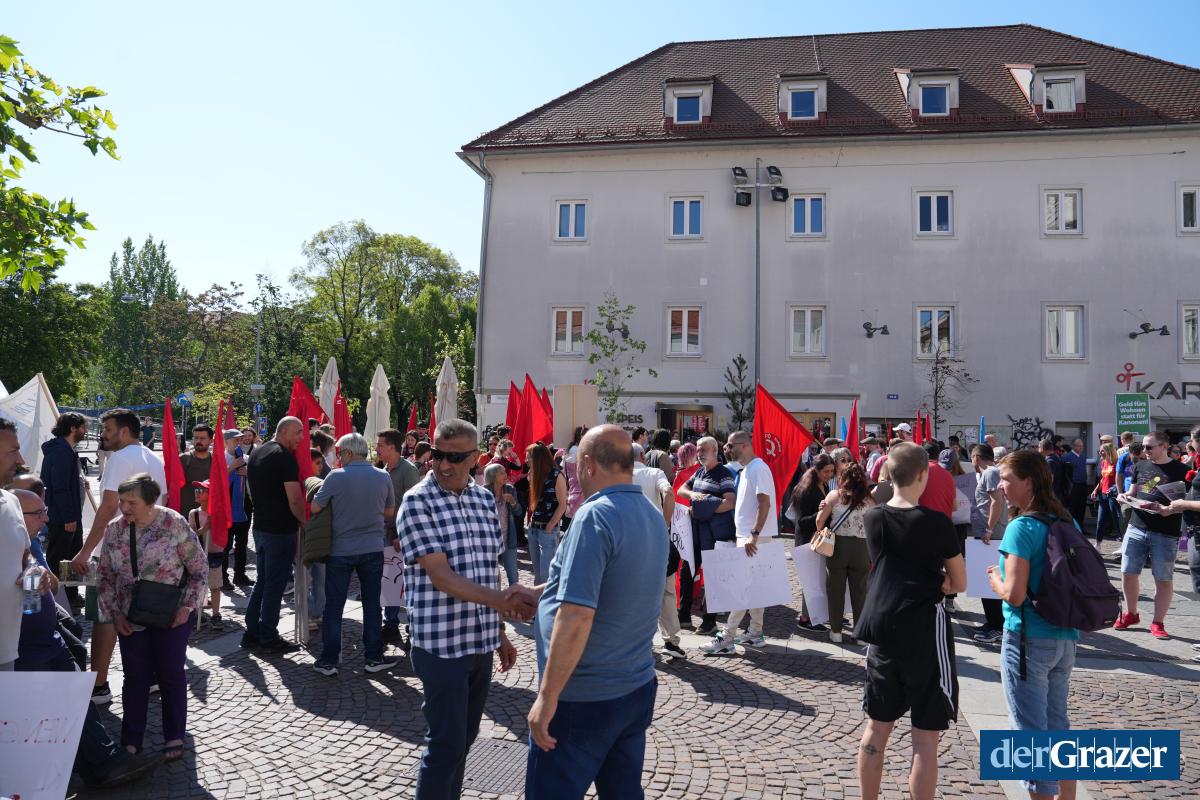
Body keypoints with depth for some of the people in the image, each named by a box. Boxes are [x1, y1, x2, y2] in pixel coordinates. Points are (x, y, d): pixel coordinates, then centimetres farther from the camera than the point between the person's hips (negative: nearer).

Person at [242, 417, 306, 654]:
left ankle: (251, 634, 22)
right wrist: (304, 522, -7)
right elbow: (294, 499, -20)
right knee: (275, 585, 1)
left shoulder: (256, 452, 11)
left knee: (262, 581, 17)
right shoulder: (285, 457, -16)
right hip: (281, 530, -9)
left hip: (260, 526, 9)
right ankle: (268, 639, 9)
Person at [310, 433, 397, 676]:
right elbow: (389, 512, 7)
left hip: (340, 551, -2)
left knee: (334, 606, 8)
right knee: (372, 604, 11)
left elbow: (315, 508, -6)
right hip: (373, 549, 2)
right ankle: (373, 657, 16)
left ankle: (328, 660, 13)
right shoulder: (383, 477, -3)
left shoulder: (336, 477, -13)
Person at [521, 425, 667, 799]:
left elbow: (577, 616, -26)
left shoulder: (595, 516, -21)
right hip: (638, 688, 8)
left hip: (584, 698, -8)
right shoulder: (652, 516, 5)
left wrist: (547, 696, -19)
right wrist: (537, 593, 23)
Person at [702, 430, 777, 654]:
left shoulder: (758, 468, -15)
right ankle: (755, 634, 24)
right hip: (746, 535, 10)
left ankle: (727, 639, -5)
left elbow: (765, 503, -23)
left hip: (755, 537, -10)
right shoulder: (746, 469, 16)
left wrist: (754, 535, -26)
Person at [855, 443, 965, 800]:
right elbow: (959, 584, -2)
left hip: (881, 628, 5)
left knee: (877, 727, 16)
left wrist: (933, 579, 6)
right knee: (925, 736, 3)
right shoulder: (937, 522, -11)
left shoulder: (873, 518, 2)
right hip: (924, 631, -5)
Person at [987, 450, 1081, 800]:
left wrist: (993, 577, -2)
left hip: (1029, 640, -8)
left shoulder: (1022, 527, -17)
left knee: (1031, 731, 3)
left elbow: (1014, 595, -20)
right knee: (1058, 725, 20)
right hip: (1066, 638, 8)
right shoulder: (1067, 523, 6)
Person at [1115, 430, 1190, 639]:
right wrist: (1124, 496, -3)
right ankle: (1131, 614, 26)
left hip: (1165, 534, -4)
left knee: (1164, 579, 4)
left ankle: (1158, 622, 16)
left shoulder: (1180, 470, -5)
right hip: (1136, 528, 4)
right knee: (1128, 573, 7)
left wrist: (1169, 510, -23)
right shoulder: (1140, 466, 10)